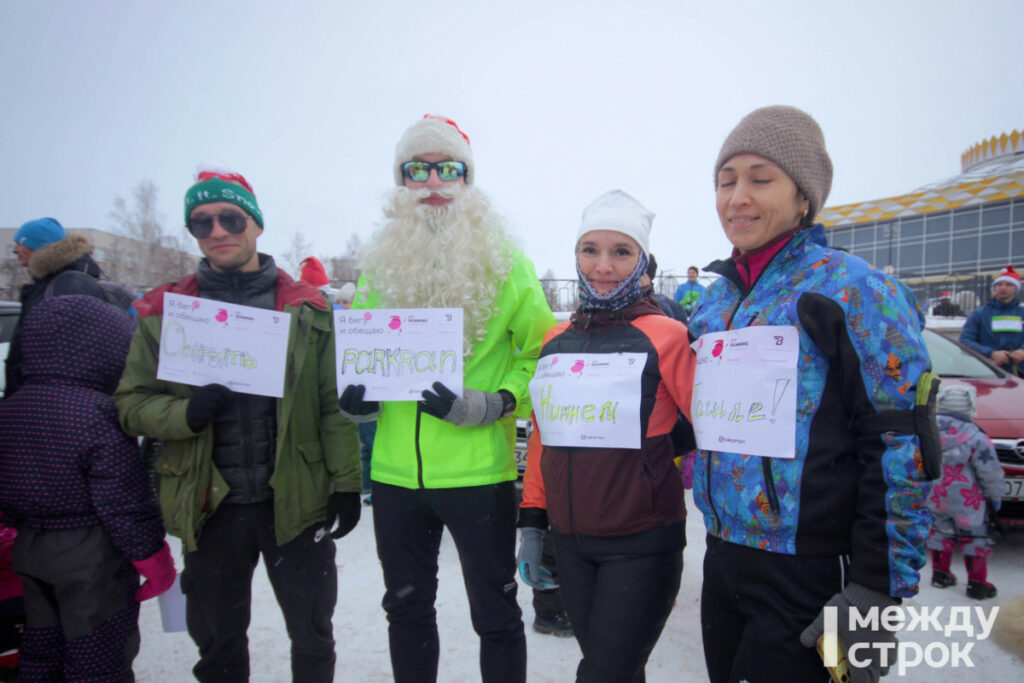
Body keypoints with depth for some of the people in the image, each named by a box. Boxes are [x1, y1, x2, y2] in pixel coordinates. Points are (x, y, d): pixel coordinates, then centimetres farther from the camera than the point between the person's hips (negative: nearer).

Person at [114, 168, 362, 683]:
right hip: (209, 505, 2)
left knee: (313, 638, 14)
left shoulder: (306, 307, 0)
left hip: (297, 502, -1)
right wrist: (185, 413, -18)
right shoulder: (164, 310, 3)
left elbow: (334, 404, -1)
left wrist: (345, 482, -6)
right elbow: (131, 401, 2)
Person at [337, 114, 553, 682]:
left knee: (495, 615, 12)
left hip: (479, 472, -4)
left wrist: (491, 405, -18)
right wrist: (355, 396, -4)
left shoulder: (503, 264, -5)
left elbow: (545, 352, -3)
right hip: (395, 473, 4)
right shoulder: (380, 267, 6)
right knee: (406, 609, 21)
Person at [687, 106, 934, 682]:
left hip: (807, 576, -6)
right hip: (721, 558, 7)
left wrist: (878, 590, -16)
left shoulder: (856, 290, -11)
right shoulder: (715, 298, 9)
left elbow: (902, 449, -15)